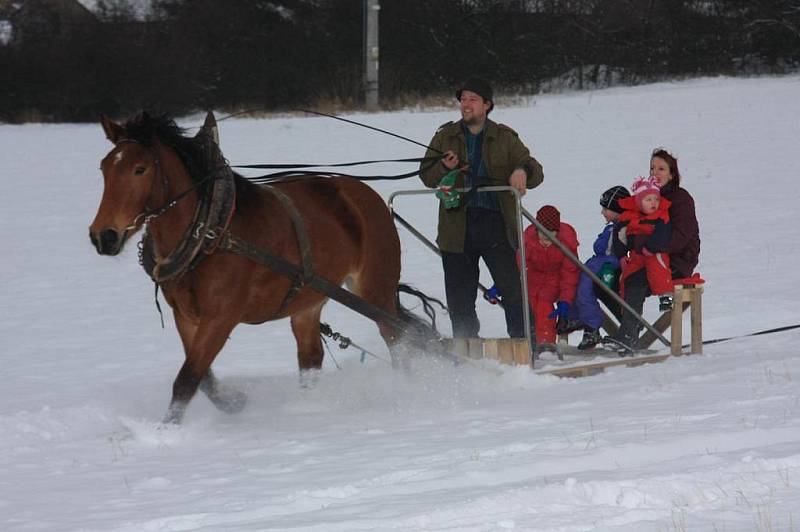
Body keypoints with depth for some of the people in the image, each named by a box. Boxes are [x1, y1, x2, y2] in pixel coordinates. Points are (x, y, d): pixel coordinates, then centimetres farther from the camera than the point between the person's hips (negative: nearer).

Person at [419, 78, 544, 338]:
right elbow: (426, 175, 9)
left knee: (513, 292, -8)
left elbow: (536, 172, 0)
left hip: (496, 227, -2)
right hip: (457, 227, 2)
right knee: (459, 299, 7)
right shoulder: (445, 136, 11)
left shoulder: (505, 138, 6)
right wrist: (444, 168, -13)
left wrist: (523, 171, -24)